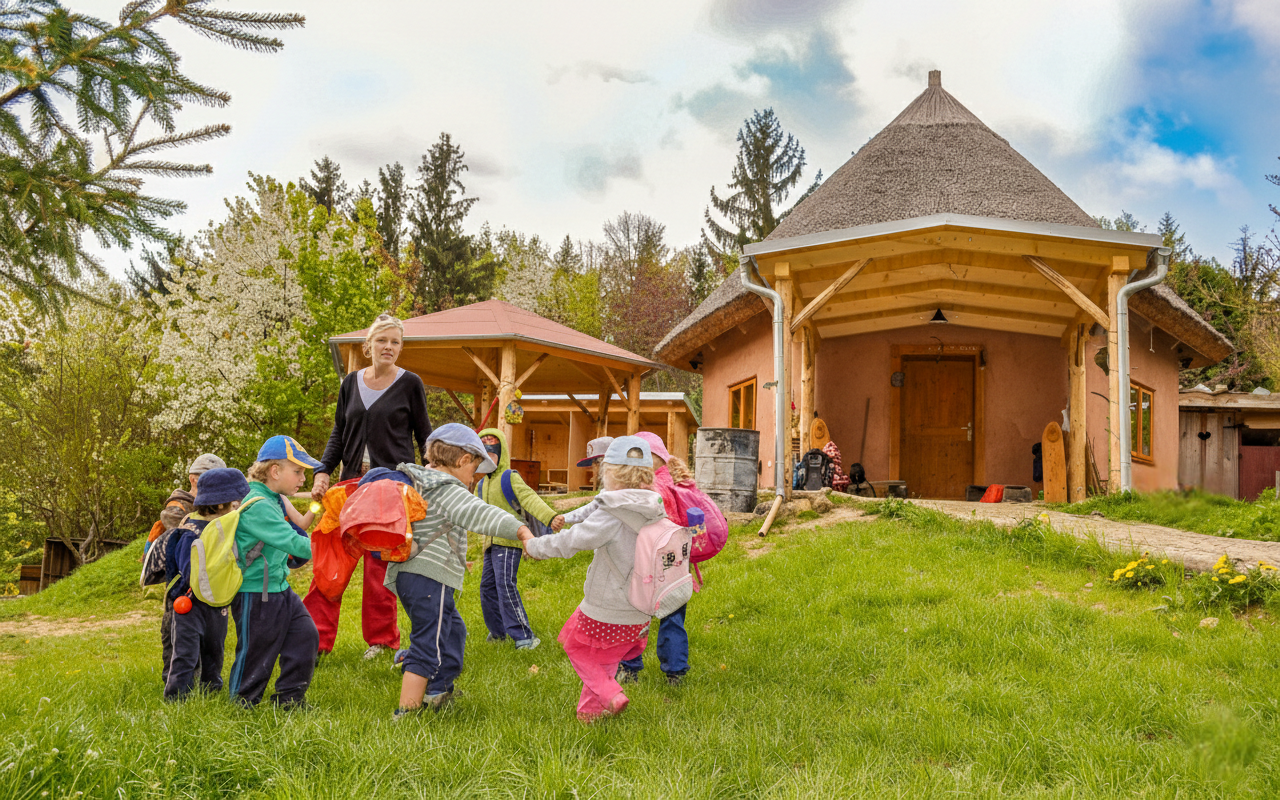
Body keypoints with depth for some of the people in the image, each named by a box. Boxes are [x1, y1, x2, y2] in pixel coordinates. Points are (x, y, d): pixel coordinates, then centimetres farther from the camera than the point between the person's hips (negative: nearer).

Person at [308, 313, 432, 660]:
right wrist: (323, 471, 3)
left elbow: (424, 435, 6)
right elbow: (339, 434, 15)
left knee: (379, 564, -1)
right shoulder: (351, 382, 11)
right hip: (352, 479, 4)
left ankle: (381, 638, 13)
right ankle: (317, 637, 6)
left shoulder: (410, 384, 2)